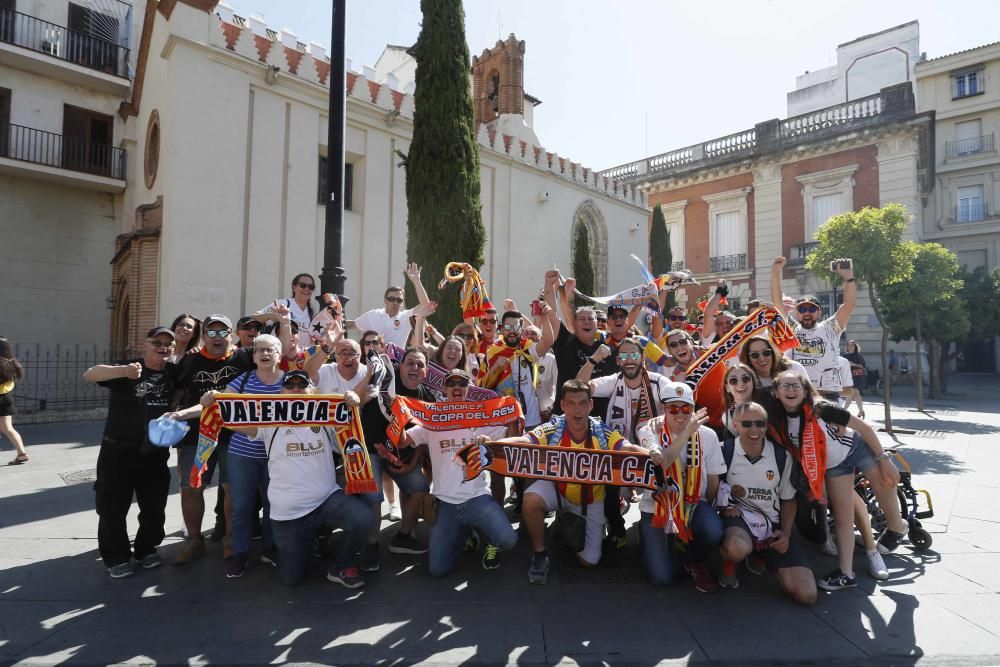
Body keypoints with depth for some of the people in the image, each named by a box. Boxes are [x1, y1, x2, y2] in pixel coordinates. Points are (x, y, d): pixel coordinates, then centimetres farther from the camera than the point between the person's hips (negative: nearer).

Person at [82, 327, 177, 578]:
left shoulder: (172, 374, 4)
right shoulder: (127, 370, -10)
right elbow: (89, 374, -26)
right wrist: (123, 371, -46)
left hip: (156, 453, 4)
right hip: (119, 451, -4)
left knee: (154, 506, 11)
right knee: (113, 507, 5)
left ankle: (146, 549, 30)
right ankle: (116, 558, 21)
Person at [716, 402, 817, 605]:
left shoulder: (782, 457, 2)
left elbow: (788, 499, 13)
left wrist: (785, 533, -1)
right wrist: (723, 506, -16)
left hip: (772, 524, 4)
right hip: (737, 518, -4)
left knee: (806, 594, -10)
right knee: (738, 549, -42)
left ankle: (760, 556, 20)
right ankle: (729, 566, 0)